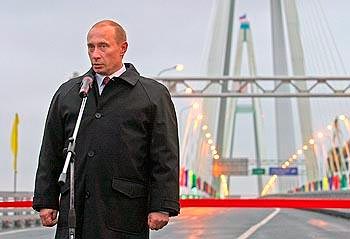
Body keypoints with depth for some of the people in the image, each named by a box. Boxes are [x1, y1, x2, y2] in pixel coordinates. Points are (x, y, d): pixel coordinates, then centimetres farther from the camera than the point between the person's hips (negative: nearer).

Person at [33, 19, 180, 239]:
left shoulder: (153, 95, 4)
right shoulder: (67, 93, 15)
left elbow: (166, 158, 0)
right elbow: (51, 152, 16)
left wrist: (161, 208, -8)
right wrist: (46, 201, 10)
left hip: (125, 213, -3)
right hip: (74, 211, 3)